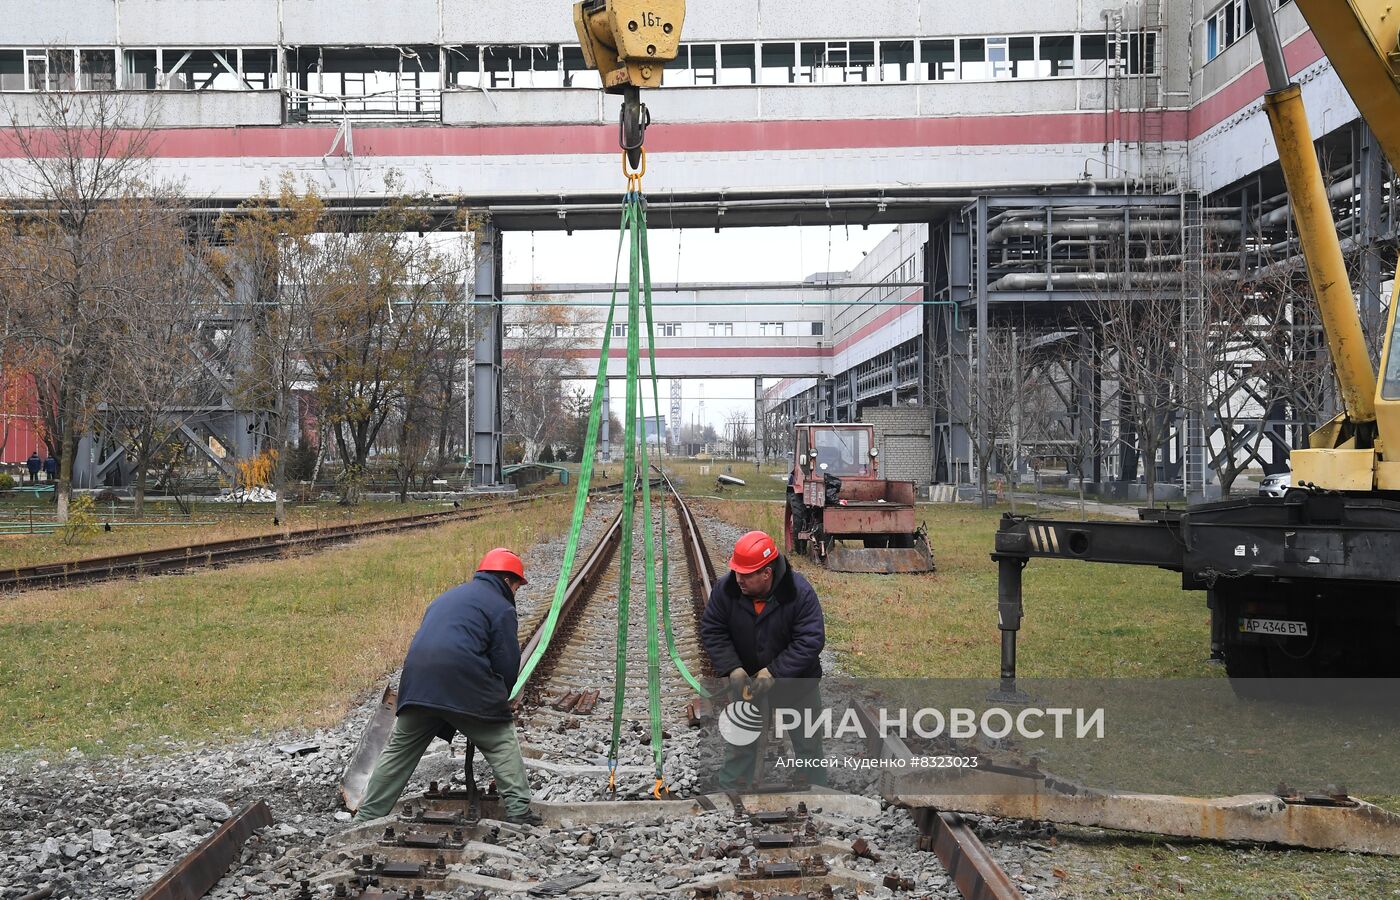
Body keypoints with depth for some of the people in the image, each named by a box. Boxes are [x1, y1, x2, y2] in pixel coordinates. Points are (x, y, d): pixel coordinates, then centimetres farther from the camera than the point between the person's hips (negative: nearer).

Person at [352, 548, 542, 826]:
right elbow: (507, 664, 2)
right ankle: (519, 810, 1)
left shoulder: (449, 597, 30)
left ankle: (366, 817, 17)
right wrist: (499, 700, 19)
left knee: (399, 750, 15)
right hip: (465, 684, -6)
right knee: (502, 742, 7)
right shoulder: (501, 607, 6)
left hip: (417, 682, 6)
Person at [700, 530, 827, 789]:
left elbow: (810, 640, -27)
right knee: (741, 742, 9)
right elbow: (712, 631, -11)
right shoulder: (725, 589, -19)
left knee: (808, 743, 13)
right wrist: (732, 668, -24)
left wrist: (774, 672, -31)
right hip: (747, 680, 2)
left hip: (796, 682, -2)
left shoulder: (799, 592, -28)